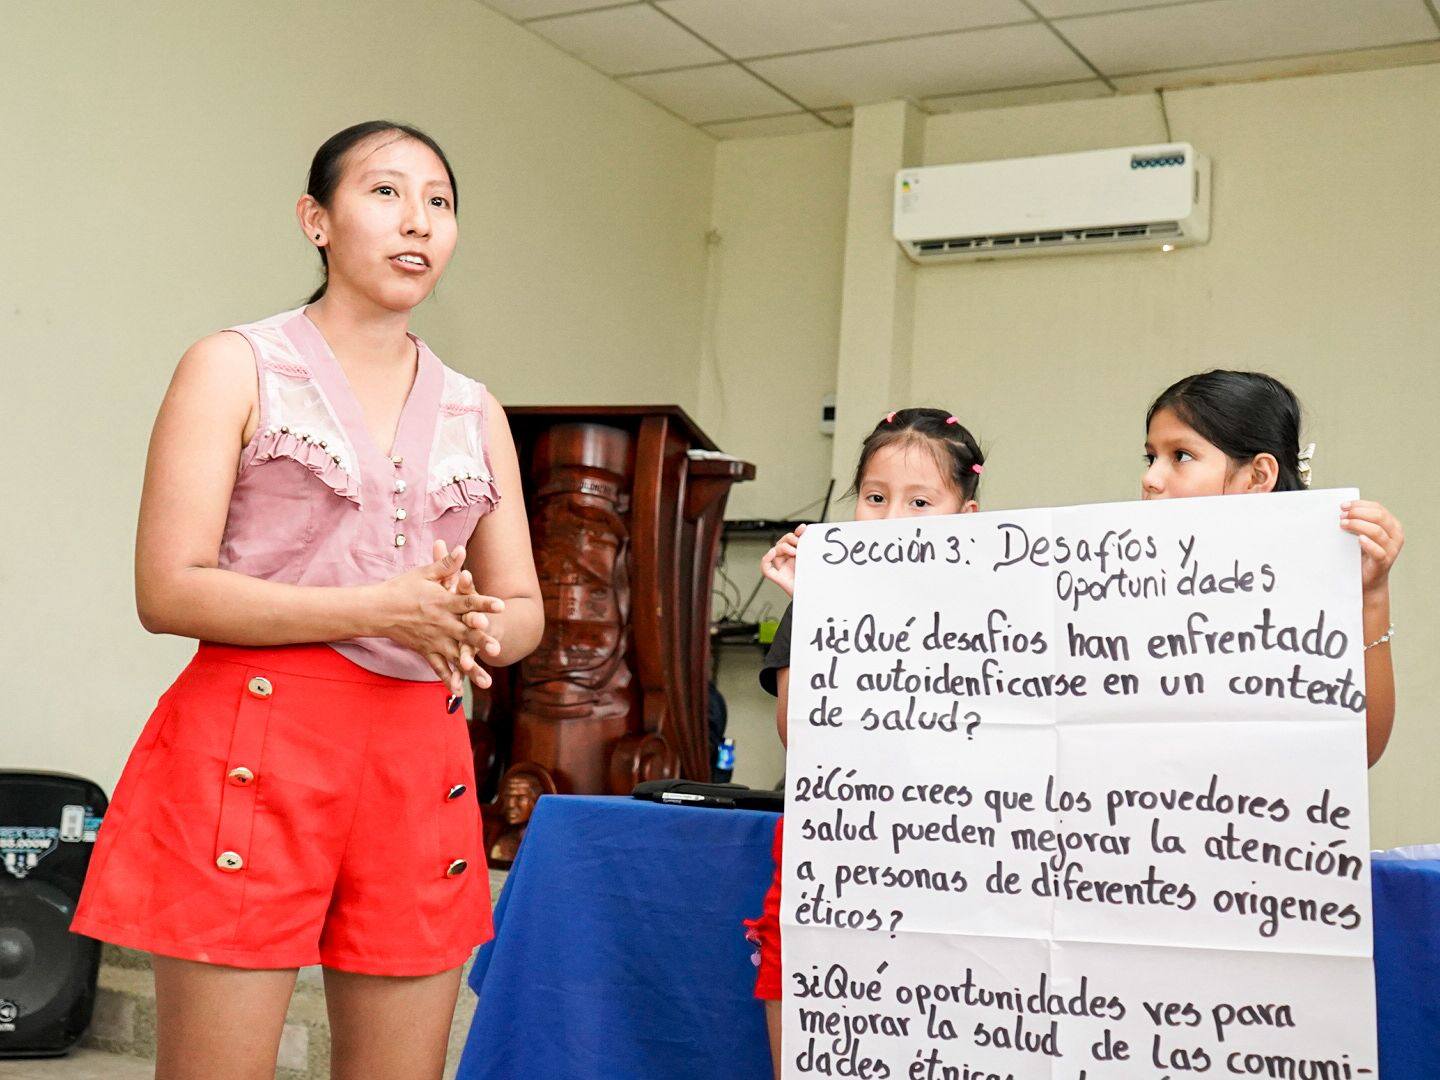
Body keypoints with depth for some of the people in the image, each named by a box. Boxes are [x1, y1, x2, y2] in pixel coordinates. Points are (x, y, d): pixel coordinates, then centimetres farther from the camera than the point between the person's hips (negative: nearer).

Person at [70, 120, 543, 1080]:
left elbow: (525, 608, 16)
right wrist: (376, 612, -16)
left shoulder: (477, 413, 15)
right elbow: (169, 590, -7)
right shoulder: (237, 368, 2)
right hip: (251, 747, -4)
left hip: (420, 764, 5)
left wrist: (480, 627, -9)